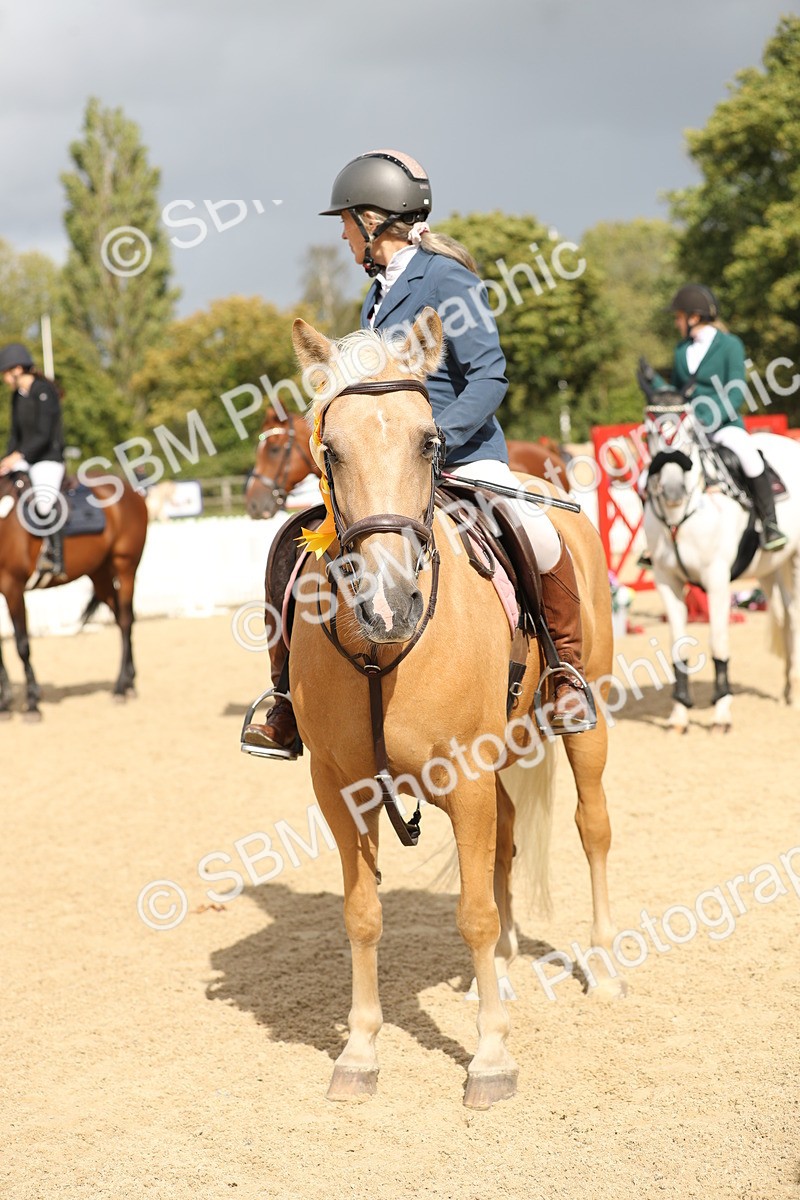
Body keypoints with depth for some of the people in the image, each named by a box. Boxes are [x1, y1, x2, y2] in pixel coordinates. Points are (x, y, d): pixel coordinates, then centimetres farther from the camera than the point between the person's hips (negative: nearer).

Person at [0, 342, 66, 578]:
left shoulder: (44, 392, -13)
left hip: (48, 459, -9)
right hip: (24, 461, 9)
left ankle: (55, 558, -24)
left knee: (44, 504, -30)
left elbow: (43, 435, -19)